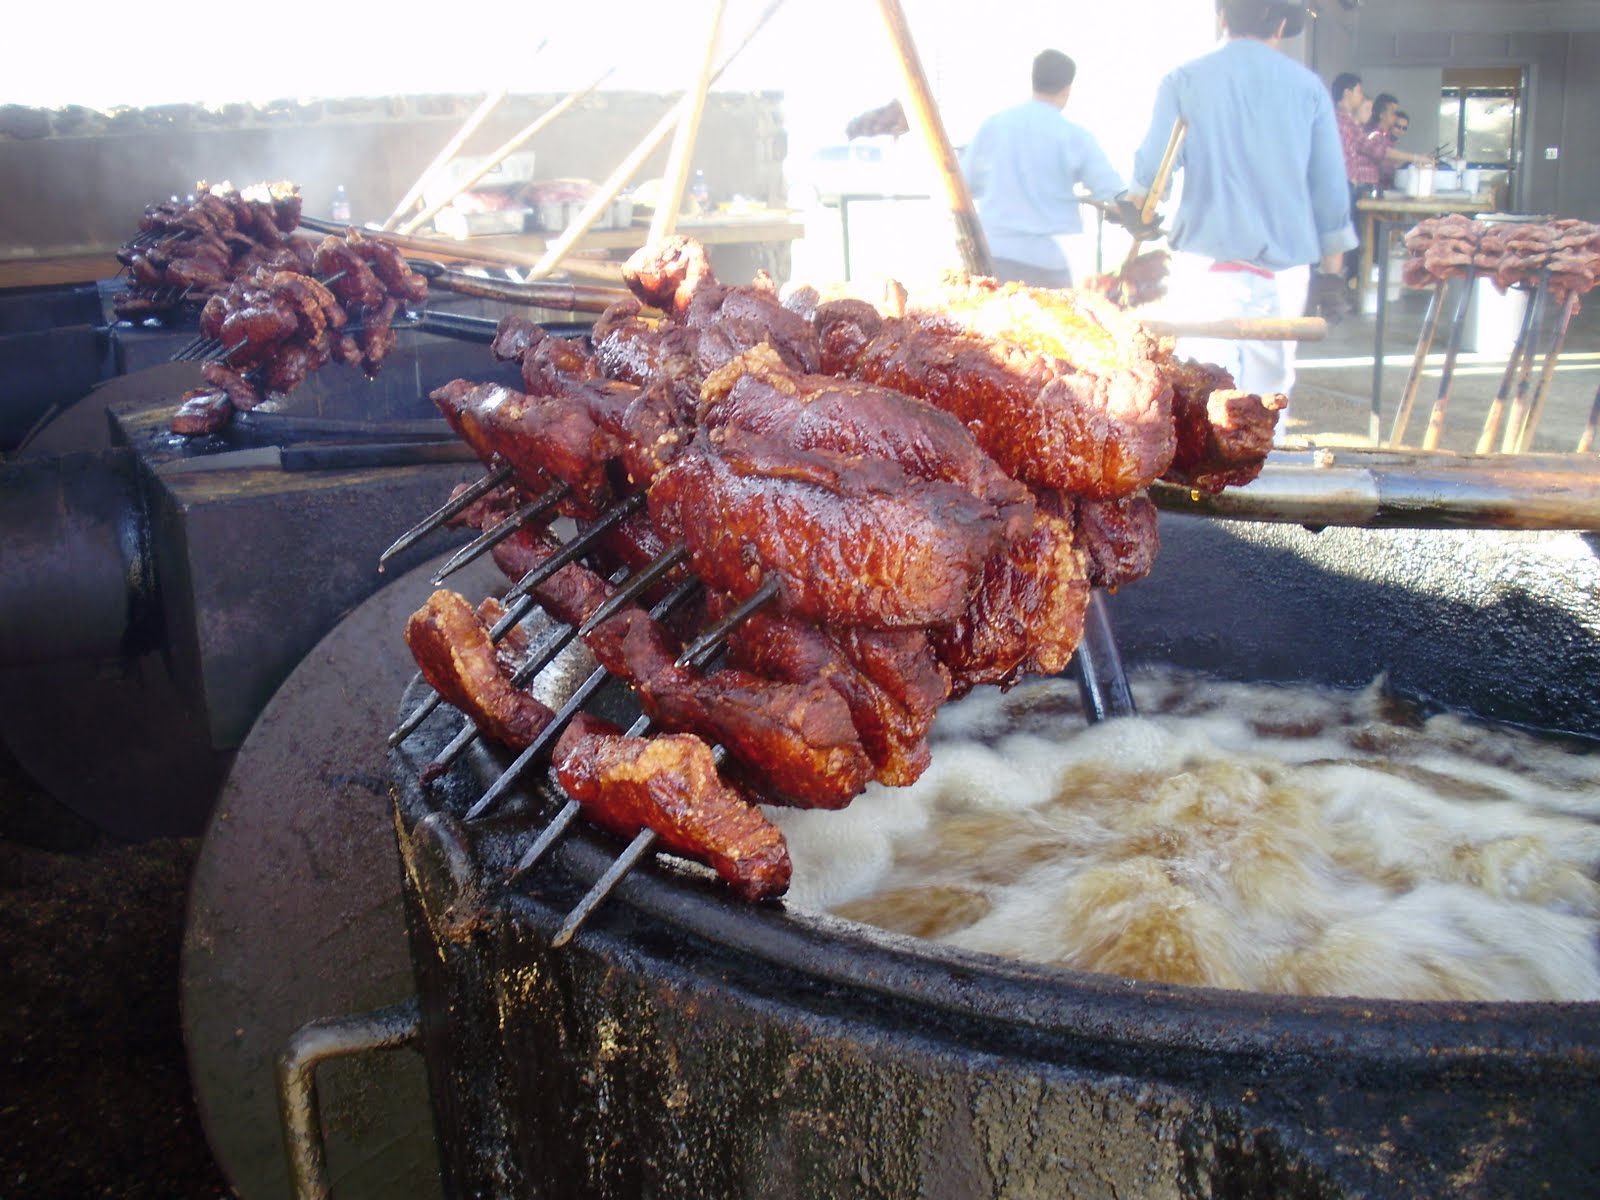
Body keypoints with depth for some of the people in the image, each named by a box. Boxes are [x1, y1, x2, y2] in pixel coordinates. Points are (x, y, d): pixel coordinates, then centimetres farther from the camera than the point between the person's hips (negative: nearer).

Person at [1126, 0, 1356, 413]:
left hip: (1208, 265, -2)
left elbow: (1150, 168, -5)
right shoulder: (1308, 86, 7)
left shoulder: (1185, 80, 1)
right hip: (1284, 269, 2)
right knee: (1269, 389, 14)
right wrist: (1332, 271, 14)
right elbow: (1331, 188, 6)